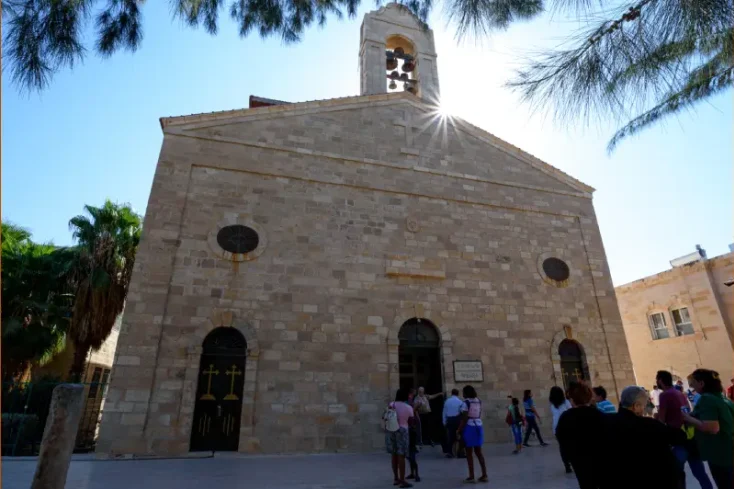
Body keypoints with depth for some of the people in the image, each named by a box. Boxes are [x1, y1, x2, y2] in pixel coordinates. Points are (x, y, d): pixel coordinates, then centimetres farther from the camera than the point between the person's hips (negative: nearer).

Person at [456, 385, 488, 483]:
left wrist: (459, 430, -10)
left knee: (469, 453, 4)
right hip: (478, 426, 6)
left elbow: (464, 419, -15)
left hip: (469, 427, -6)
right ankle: (484, 475, 16)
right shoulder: (478, 401, 7)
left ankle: (471, 476, 8)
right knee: (478, 451, 15)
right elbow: (479, 416, 9)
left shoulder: (466, 402, -13)